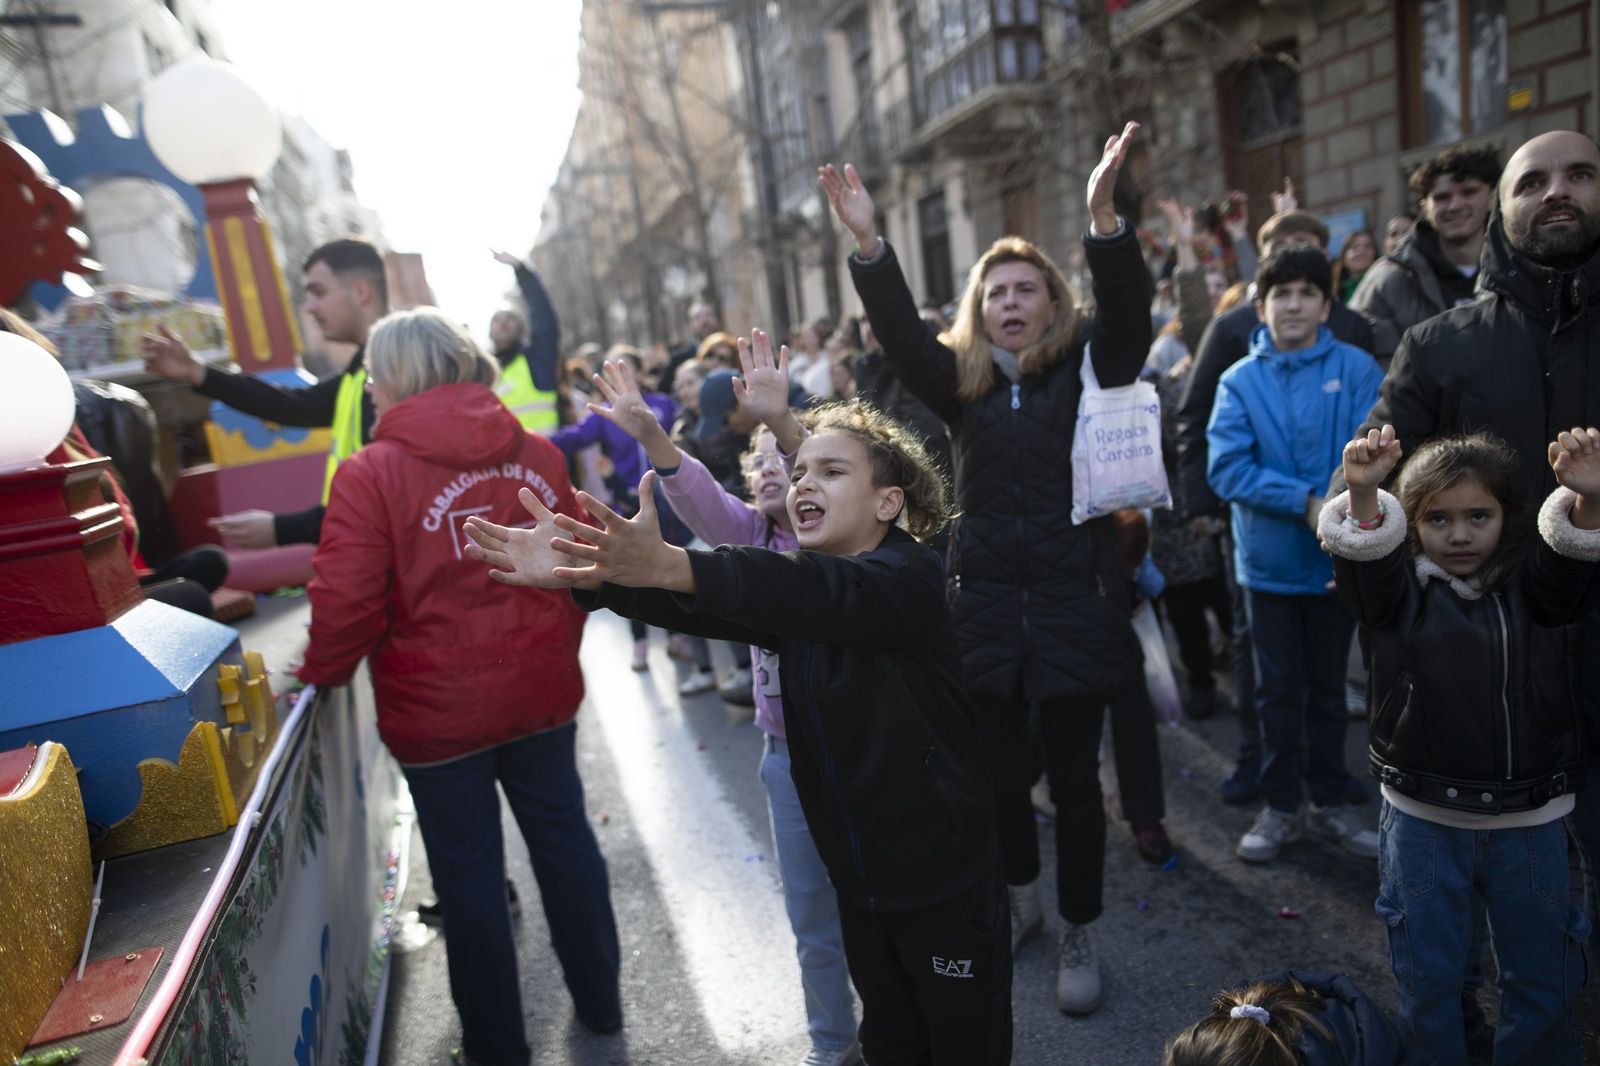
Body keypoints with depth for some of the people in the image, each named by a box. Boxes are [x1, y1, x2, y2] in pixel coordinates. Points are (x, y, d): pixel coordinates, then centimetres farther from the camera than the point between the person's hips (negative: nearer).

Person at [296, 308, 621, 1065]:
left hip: (439, 711, -4)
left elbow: (345, 604, -16)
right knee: (565, 839, 19)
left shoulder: (371, 472, -15)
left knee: (469, 873, 12)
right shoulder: (537, 454, -2)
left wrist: (319, 675, 3)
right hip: (542, 694, 4)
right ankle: (600, 1002, 37)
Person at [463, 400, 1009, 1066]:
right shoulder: (798, 593, 1)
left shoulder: (911, 579, -19)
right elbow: (701, 605, -16)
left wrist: (669, 565, -54)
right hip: (860, 880, 6)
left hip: (947, 883, -6)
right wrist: (587, 574, -35)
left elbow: (826, 591, -40)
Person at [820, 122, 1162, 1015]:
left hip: (1076, 605, -2)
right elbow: (899, 333, -11)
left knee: (1074, 778, 8)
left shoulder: (1088, 367, 0)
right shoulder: (962, 378, 4)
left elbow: (1129, 310, -19)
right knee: (1000, 772, 15)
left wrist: (1103, 214, -34)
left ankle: (1080, 934, 28)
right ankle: (1021, 897, 41)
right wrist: (869, 243, -26)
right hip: (987, 608, 3)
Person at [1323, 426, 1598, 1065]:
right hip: (1424, 821, -1)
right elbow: (1364, 560, -24)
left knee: (1541, 977, 17)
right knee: (1428, 977, 14)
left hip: (1529, 824, 1)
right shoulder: (1399, 592, -5)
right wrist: (1362, 495, -44)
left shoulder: (1533, 587, -1)